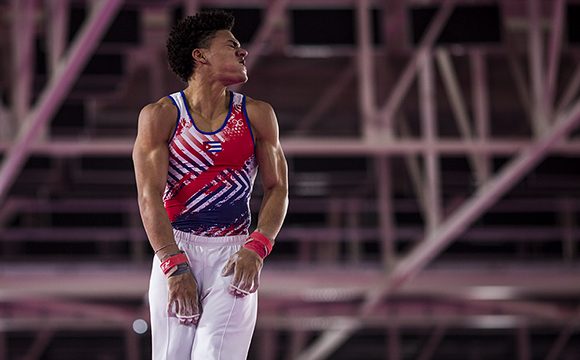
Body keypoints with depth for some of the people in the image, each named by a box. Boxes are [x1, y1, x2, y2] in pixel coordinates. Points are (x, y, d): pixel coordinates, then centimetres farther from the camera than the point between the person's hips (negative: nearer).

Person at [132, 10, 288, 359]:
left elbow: (277, 189, 7)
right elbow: (150, 196, -6)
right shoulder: (160, 116, 0)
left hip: (233, 253, 1)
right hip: (175, 248, -1)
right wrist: (175, 267, -16)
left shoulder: (257, 115, 8)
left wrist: (256, 249, -10)